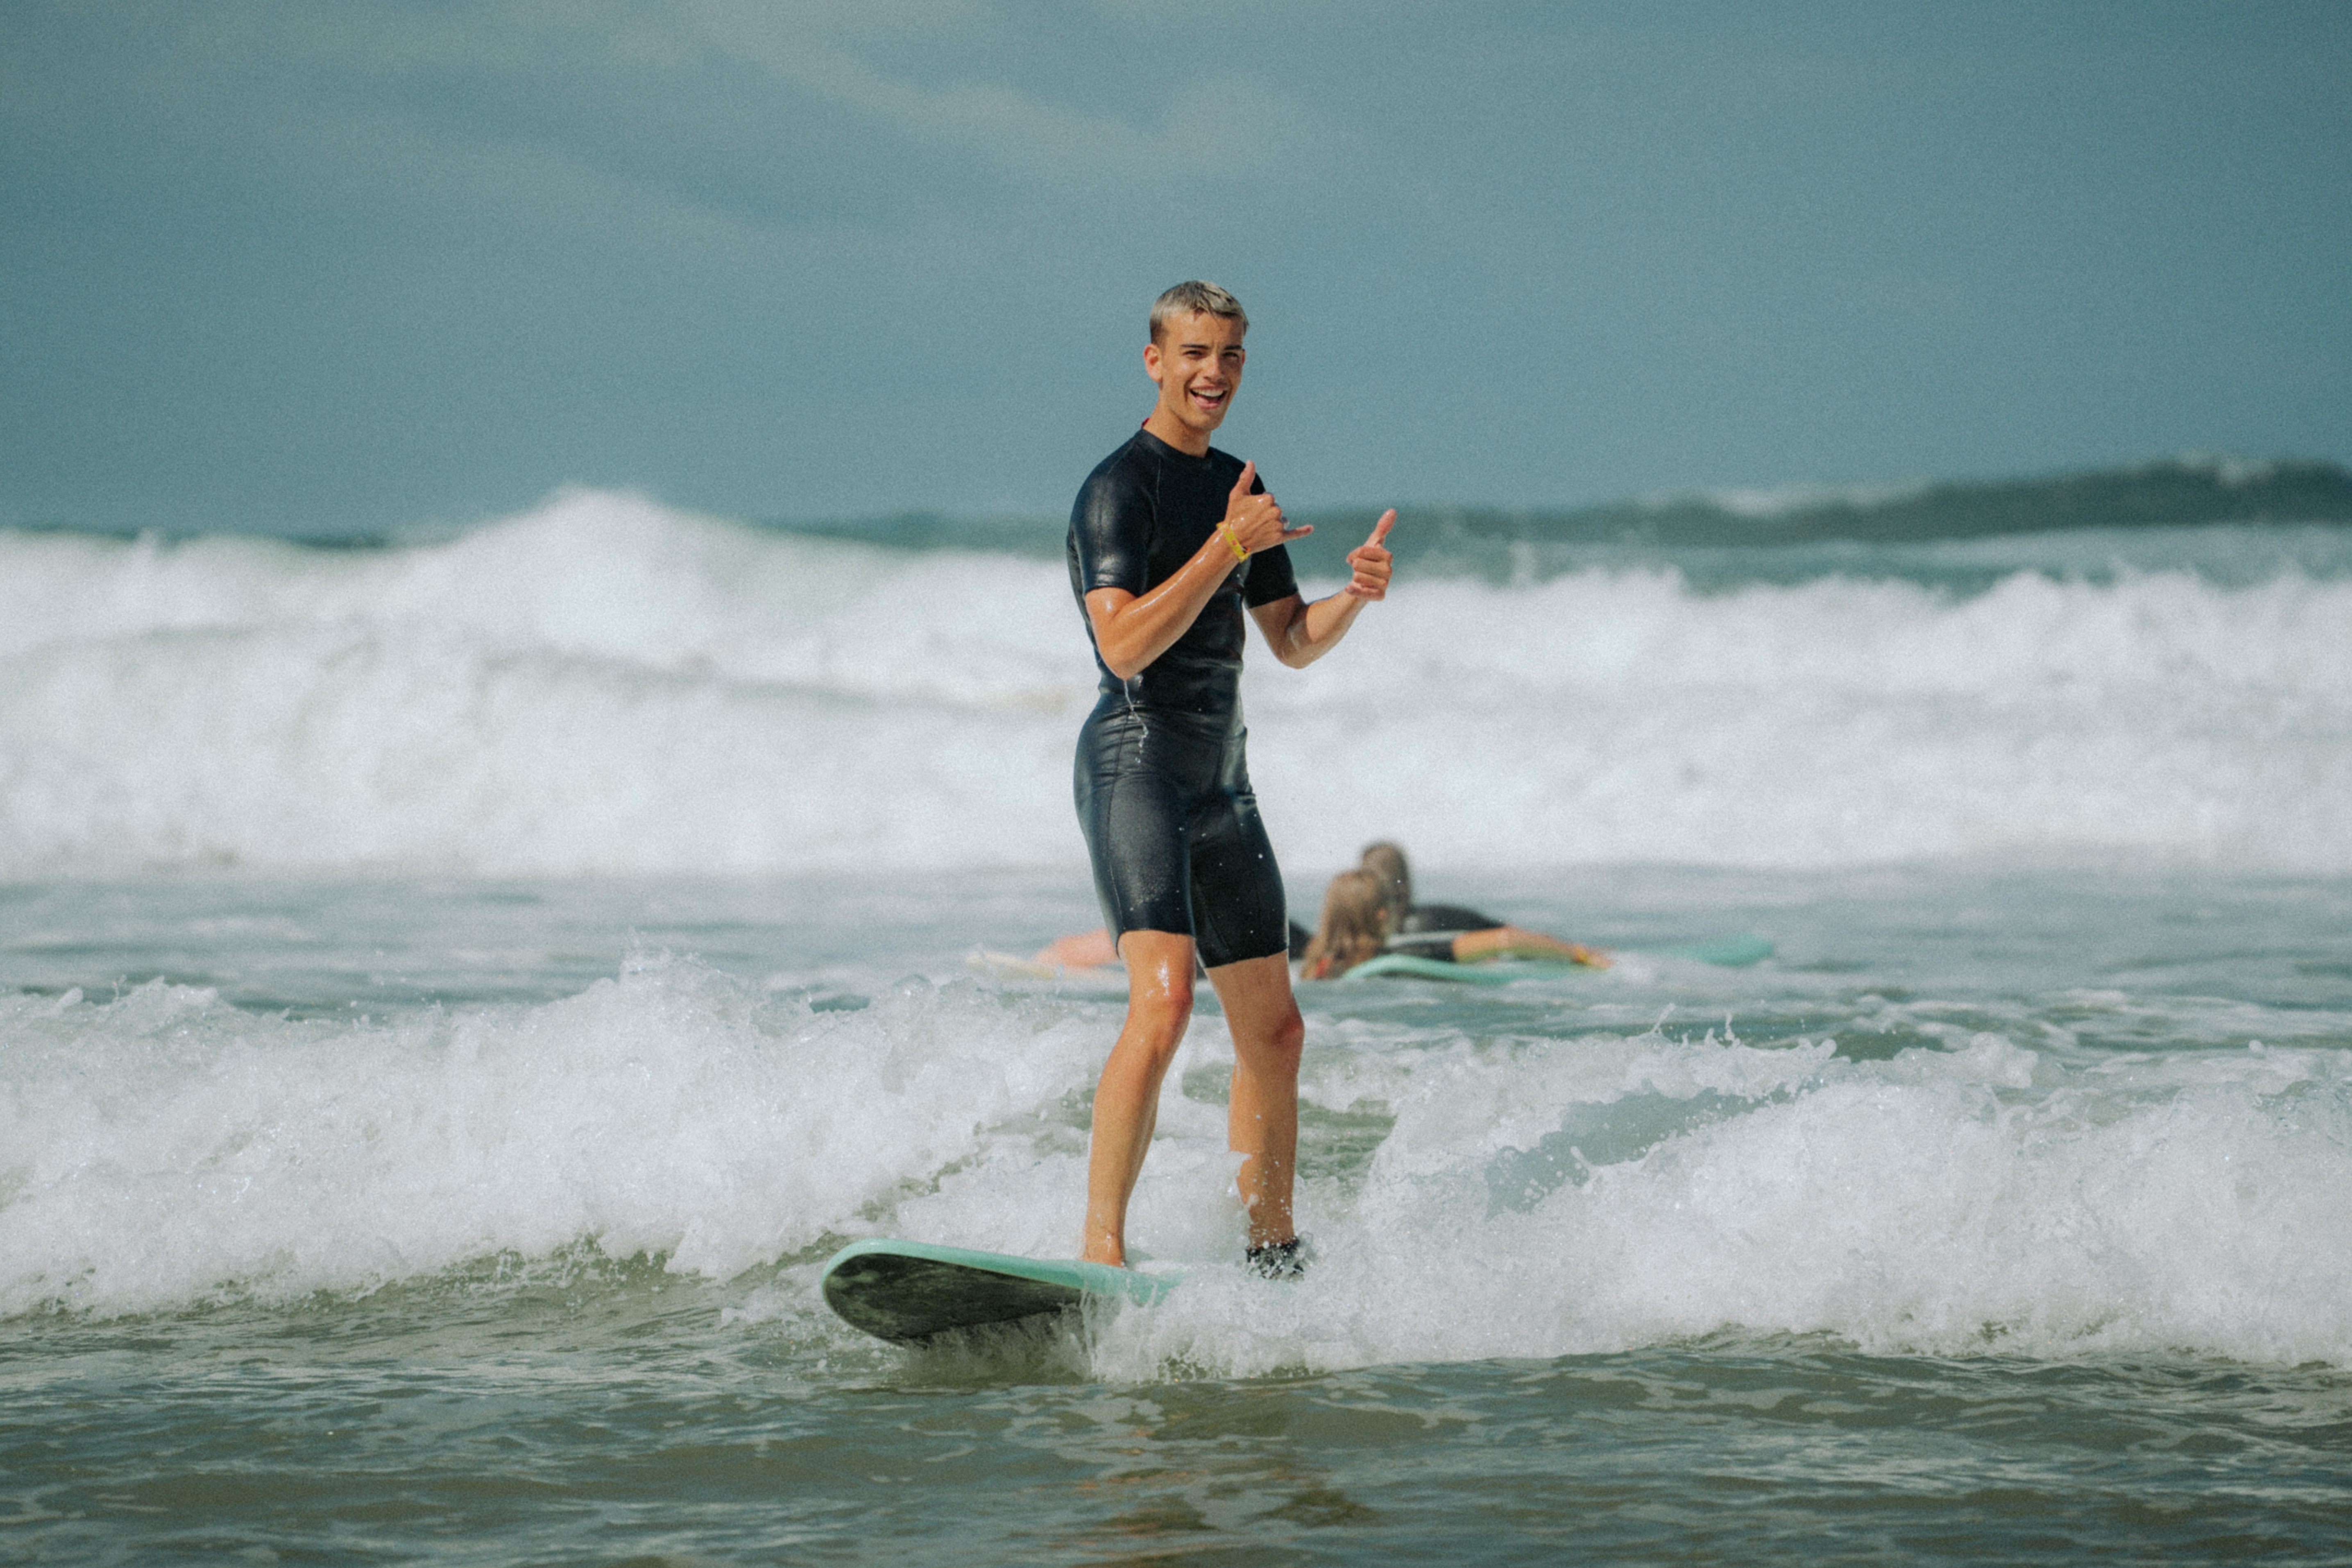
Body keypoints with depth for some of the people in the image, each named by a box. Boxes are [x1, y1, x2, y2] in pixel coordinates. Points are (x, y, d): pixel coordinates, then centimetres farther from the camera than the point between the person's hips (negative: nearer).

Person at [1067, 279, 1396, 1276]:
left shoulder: (1240, 488, 16)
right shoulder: (1121, 487, -10)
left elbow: (1293, 644, 20)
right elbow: (1126, 645, -22)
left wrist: (1353, 596, 0)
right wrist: (1230, 545, -23)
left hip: (1220, 783, 9)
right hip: (1135, 766, -9)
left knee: (1273, 1029, 12)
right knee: (1163, 1000, -25)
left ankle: (1272, 1255, 22)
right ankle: (1100, 1249, -29)